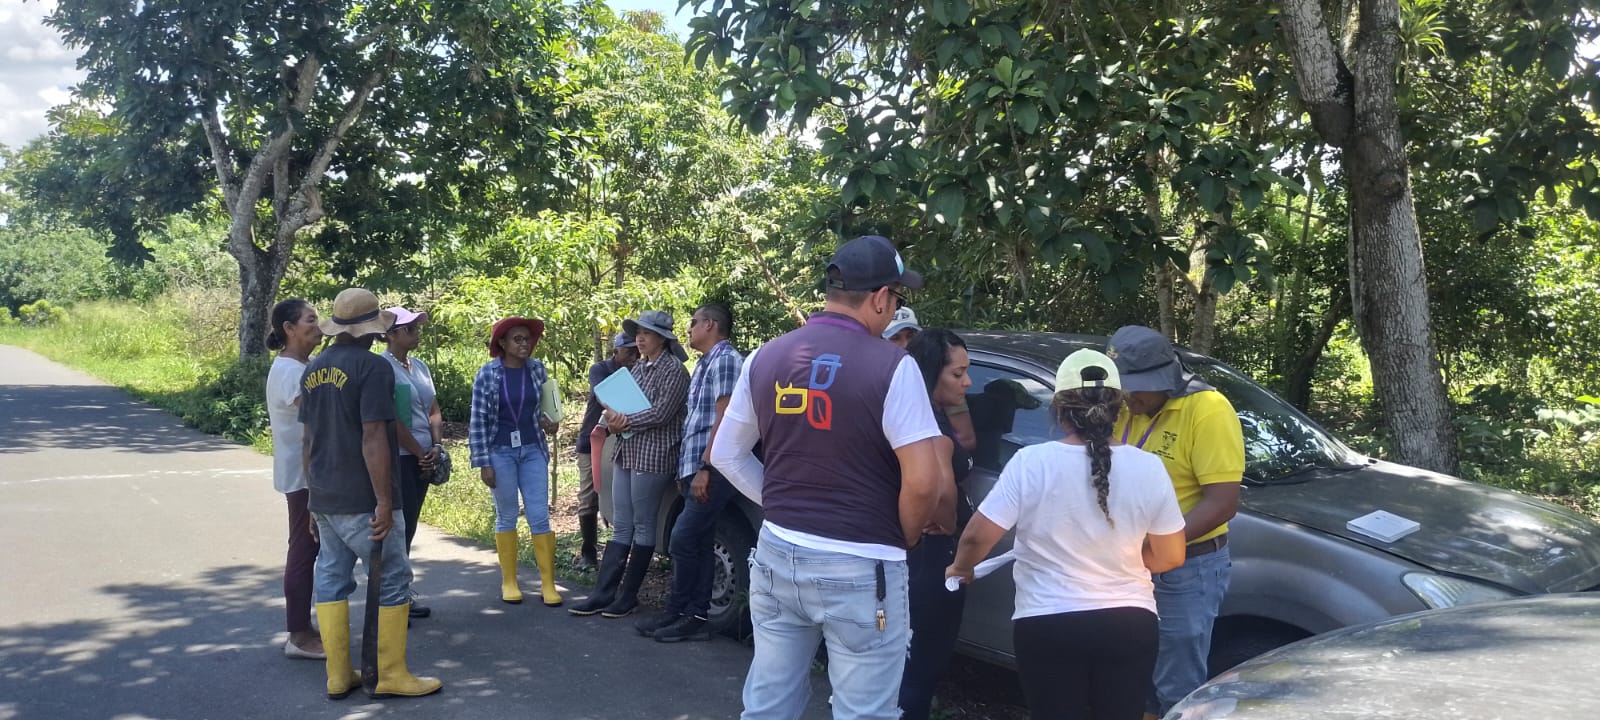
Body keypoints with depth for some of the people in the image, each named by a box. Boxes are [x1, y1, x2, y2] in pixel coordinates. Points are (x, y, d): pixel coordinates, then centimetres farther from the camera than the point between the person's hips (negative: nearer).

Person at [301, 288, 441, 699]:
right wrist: (384, 500, -18)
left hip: (323, 498, 8)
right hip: (361, 500, -8)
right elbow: (373, 439, -20)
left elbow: (308, 438, 16)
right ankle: (390, 676, 4)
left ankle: (338, 676, 13)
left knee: (331, 579, 9)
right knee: (391, 581, 1)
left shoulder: (314, 369, 10)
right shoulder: (372, 367, -14)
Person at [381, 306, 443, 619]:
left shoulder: (421, 366, 12)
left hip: (423, 458, 8)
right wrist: (420, 452, -10)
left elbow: (434, 411, 15)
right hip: (397, 458, -8)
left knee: (409, 528, 13)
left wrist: (436, 446, -1)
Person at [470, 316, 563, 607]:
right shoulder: (487, 373, -9)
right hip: (501, 452, -2)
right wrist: (483, 463, -10)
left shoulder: (537, 368, 0)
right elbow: (478, 420, -7)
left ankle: (548, 583, 6)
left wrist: (545, 422, -5)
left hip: (533, 450, 2)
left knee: (540, 517, 0)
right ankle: (509, 582, 18)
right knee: (506, 517, 7)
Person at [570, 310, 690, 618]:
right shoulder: (638, 367, 17)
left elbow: (662, 413, -16)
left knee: (642, 526, 1)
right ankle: (603, 594, 8)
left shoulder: (673, 369, -8)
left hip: (653, 456, -8)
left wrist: (625, 421, -11)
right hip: (626, 453, 8)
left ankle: (628, 597, 8)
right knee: (621, 527, 8)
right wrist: (615, 417, -5)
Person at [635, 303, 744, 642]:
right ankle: (695, 617, 10)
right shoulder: (705, 364, 21)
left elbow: (723, 418, -17)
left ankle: (676, 613, -1)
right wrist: (689, 469, 20)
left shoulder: (726, 359, -10)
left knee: (684, 540, -10)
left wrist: (705, 468, -20)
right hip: (696, 468, 10)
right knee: (698, 544, 8)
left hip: (711, 469, -10)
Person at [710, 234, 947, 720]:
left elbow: (726, 454, 11)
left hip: (777, 553, 6)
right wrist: (906, 537, 0)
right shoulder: (891, 366, -13)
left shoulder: (766, 358, 4)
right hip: (859, 568, -5)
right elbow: (923, 481, -18)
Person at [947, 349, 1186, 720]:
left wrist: (960, 568, 11)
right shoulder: (1148, 467, -5)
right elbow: (1170, 557, 2)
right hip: (1130, 625, 2)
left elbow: (978, 536, -10)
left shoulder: (1031, 462, -12)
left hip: (1048, 628, -2)